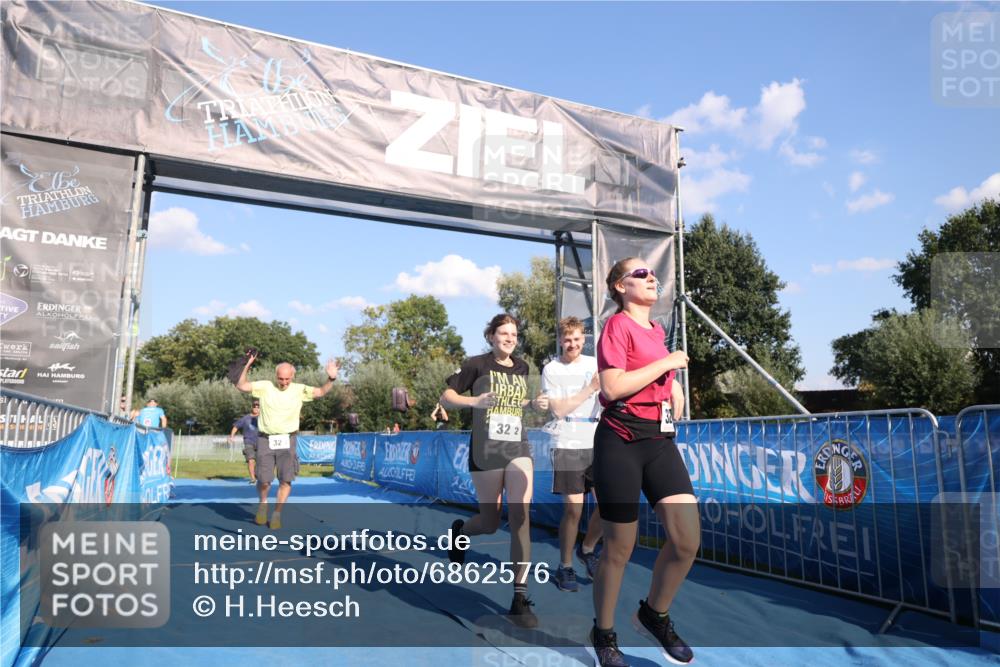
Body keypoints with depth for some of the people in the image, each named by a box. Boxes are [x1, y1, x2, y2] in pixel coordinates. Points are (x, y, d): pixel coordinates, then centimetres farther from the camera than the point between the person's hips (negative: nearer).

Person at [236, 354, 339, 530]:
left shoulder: (299, 390, 0)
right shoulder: (265, 386, -1)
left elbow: (321, 392, -6)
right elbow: (241, 386, -4)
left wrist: (331, 379, -24)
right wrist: (247, 366, -16)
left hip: (287, 441, 0)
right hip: (265, 440, 0)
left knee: (286, 480, -3)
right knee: (264, 480, -1)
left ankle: (277, 513, 15)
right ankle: (263, 504, 30)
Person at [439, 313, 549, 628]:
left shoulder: (522, 367, 9)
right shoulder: (476, 365, -4)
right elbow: (446, 397, -4)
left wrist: (535, 403, 4)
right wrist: (475, 401, -21)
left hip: (518, 449, 3)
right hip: (485, 452, -3)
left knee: (520, 518, -10)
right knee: (490, 524, 6)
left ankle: (520, 596, -2)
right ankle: (460, 530, 43)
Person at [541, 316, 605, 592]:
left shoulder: (595, 364, 8)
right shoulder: (551, 369, 0)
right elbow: (558, 409, -7)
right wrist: (590, 389, -12)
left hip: (596, 445, 3)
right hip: (567, 447, -3)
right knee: (573, 508, -4)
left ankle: (587, 549, 24)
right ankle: (565, 567, 15)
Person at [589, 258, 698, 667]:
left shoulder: (657, 330, 17)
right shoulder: (617, 325, -6)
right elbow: (612, 387, -19)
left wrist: (673, 383, 13)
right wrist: (666, 363, -12)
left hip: (660, 440, 7)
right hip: (621, 441, -7)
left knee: (688, 539, -4)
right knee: (619, 548, 2)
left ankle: (655, 614, 22)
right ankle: (604, 634, 24)